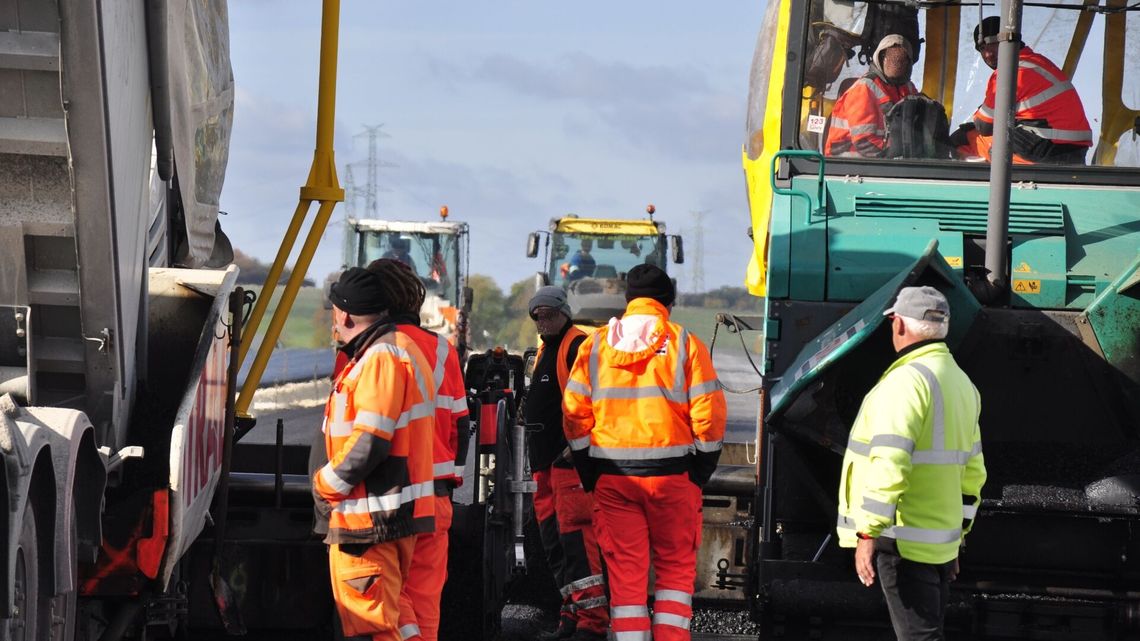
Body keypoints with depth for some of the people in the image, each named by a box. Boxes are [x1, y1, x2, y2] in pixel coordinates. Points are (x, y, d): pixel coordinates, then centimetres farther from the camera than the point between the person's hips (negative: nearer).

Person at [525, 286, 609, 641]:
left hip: (571, 459, -10)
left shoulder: (578, 345, -9)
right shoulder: (545, 350, 22)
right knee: (553, 541, 11)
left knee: (576, 536, -15)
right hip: (546, 463, 10)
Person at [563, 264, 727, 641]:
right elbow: (709, 414, -8)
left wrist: (589, 474, 10)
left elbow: (574, 413, 4)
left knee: (625, 568, 6)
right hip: (672, 474, -2)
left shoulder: (595, 345, 6)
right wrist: (701, 470, 1)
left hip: (612, 475, 2)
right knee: (676, 566, 9)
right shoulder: (684, 344, -2)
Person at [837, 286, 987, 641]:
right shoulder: (961, 383, 14)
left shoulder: (907, 380, -16)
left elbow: (889, 464, -24)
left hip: (904, 542, -9)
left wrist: (867, 533, -23)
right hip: (941, 542, 9)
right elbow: (971, 472, 19)